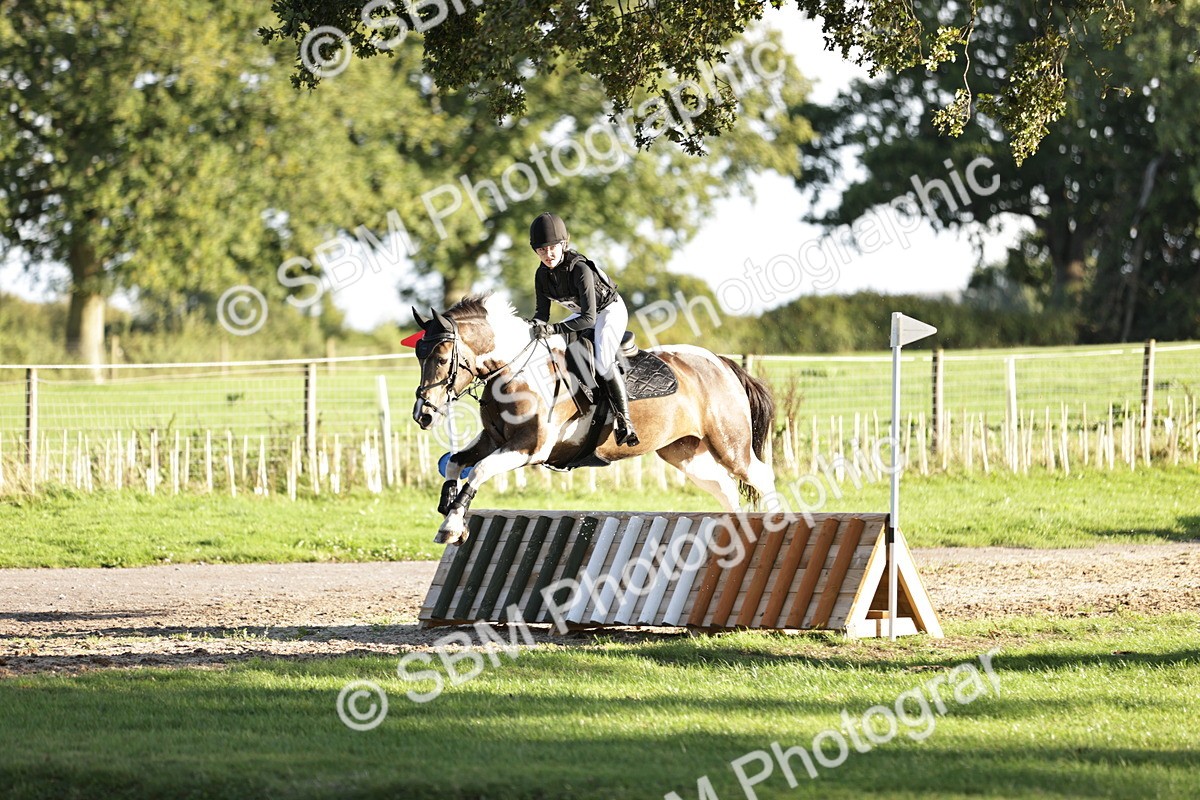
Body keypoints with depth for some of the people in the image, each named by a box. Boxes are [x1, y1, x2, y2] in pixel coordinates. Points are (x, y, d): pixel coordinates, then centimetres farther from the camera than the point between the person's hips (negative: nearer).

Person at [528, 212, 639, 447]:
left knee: (602, 362, -29)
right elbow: (542, 312, -6)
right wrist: (537, 326, -30)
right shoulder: (542, 275, -11)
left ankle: (624, 420, -24)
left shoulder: (580, 269, -35)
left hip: (610, 310, -9)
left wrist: (554, 328, -47)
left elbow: (589, 318, -39)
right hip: (582, 312, 9)